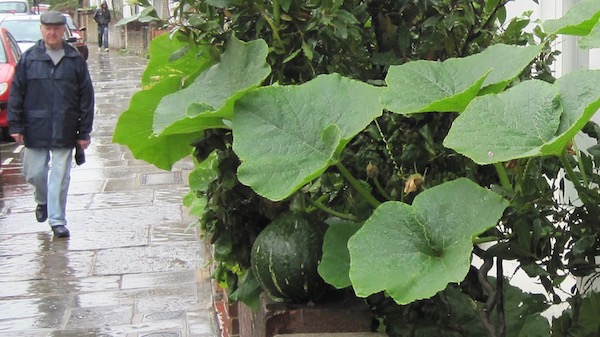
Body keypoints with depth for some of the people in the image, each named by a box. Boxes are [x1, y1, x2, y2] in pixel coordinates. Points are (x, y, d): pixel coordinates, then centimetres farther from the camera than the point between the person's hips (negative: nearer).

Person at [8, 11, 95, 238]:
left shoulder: (76, 60, 0)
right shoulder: (29, 58, 0)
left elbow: (86, 98, 2)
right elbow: (16, 94, 3)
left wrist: (84, 132, 0)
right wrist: (15, 125, -2)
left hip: (65, 131, 0)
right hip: (35, 129, 1)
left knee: (60, 177, 1)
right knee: (34, 173, 9)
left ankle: (57, 220, 11)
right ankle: (42, 201, 39)